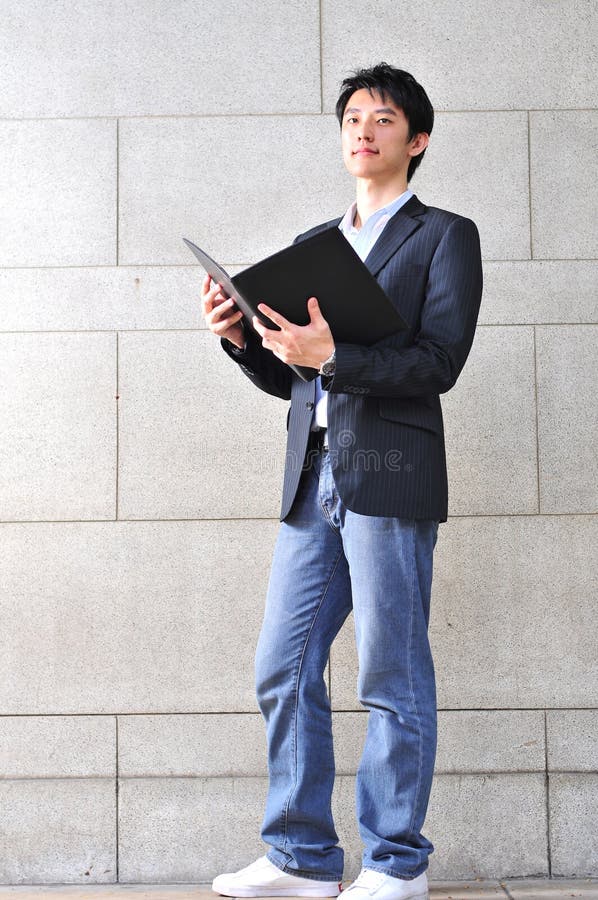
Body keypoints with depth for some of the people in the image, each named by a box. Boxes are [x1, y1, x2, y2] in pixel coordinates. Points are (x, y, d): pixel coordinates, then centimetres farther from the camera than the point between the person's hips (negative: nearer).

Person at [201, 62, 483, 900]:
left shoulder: (445, 236, 4)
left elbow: (439, 361, -8)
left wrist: (332, 354, -19)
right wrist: (242, 336, 1)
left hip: (389, 479, -6)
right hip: (312, 481, 6)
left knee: (393, 681, 0)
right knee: (283, 673, 6)